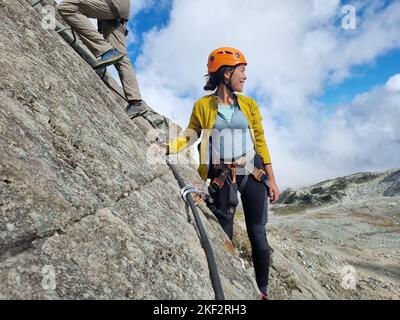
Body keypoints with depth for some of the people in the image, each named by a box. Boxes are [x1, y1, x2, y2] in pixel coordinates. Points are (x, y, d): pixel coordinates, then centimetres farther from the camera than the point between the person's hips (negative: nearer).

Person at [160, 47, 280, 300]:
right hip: (221, 178, -1)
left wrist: (272, 179, 4)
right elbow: (189, 138, 0)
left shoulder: (249, 104, 7)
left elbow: (260, 143, 7)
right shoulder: (203, 106, 1)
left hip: (253, 174, 2)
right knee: (225, 236, 8)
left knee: (258, 235, 5)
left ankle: (263, 291, 22)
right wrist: (165, 149, -19)